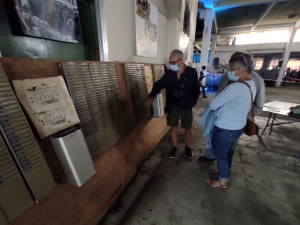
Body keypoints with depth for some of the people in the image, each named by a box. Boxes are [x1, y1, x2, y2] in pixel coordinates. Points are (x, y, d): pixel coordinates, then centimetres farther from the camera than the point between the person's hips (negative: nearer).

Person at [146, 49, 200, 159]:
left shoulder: (192, 72, -11)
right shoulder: (169, 73, -6)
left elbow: (196, 90, -4)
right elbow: (159, 84, -11)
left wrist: (191, 103, -13)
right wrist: (151, 96, -28)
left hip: (186, 107, -1)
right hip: (173, 106, 2)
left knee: (187, 128, 12)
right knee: (174, 126, 13)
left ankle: (188, 147, 36)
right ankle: (175, 147, 34)